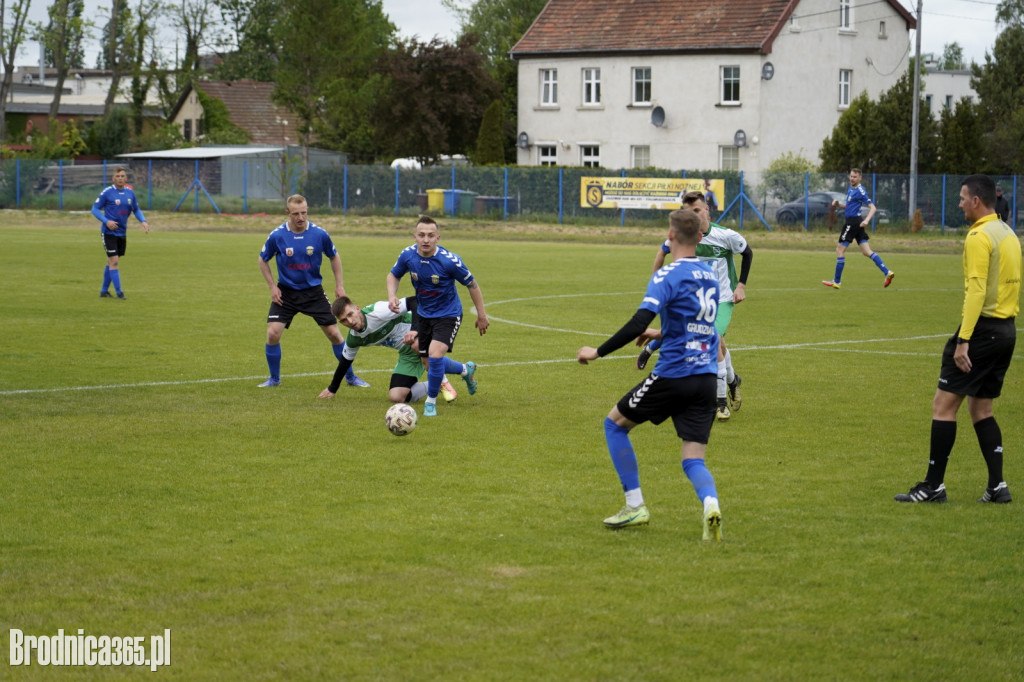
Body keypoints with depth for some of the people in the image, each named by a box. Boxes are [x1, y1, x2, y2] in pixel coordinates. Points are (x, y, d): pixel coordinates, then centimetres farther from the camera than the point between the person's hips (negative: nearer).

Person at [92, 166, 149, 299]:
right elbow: (95, 209, -7)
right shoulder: (107, 192, -10)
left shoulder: (130, 192, 5)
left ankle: (104, 291, 22)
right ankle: (119, 292, -7)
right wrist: (106, 221, -21)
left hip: (122, 233, 6)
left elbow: (136, 210, 17)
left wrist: (143, 221, -1)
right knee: (114, 262, -10)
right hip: (109, 232, -6)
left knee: (112, 263, 12)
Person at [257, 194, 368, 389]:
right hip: (285, 293, 0)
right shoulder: (277, 236, -13)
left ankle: (350, 377, 17)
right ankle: (274, 378, 8)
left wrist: (339, 285, 3)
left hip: (313, 291, 0)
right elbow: (263, 260, 4)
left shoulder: (319, 234, -11)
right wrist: (272, 286, -3)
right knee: (273, 333, -13)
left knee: (334, 334, 0)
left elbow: (334, 256, 7)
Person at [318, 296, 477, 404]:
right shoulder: (353, 340, -5)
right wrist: (332, 389, 26)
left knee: (417, 346, -45)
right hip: (407, 353, 8)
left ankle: (442, 382, -14)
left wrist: (415, 330, -44)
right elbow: (345, 361, 16)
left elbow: (414, 302, -32)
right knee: (396, 397, -7)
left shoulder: (378, 312, -28)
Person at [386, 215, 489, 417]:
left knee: (435, 354, -25)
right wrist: (392, 296, -14)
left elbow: (472, 285, -11)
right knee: (428, 362, 14)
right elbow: (394, 275, 6)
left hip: (448, 315, -5)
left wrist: (482, 315, -5)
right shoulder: (408, 255, -15)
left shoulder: (449, 260, -26)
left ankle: (431, 401, -5)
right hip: (423, 314, 5)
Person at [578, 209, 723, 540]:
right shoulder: (710, 276, 13)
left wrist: (598, 352, -13)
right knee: (693, 460, 6)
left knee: (615, 423, 15)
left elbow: (638, 323, -21)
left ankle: (635, 506, 13)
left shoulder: (667, 276, -10)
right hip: (707, 377, 6)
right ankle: (710, 504, -26)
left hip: (673, 376, -6)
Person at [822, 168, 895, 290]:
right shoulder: (850, 188, 16)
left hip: (853, 221, -10)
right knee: (866, 251, 5)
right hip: (853, 221, 10)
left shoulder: (860, 191, -12)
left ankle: (836, 281, 3)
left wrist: (867, 220, -31)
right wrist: (838, 204, 13)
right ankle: (887, 272, -3)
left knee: (840, 250, -3)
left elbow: (872, 207, -16)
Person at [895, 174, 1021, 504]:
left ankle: (933, 486, -5)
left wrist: (963, 340, -22)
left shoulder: (979, 237, -14)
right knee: (981, 409, 16)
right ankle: (997, 486, 9)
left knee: (944, 404, -5)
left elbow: (976, 290, -20)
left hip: (982, 327, -9)